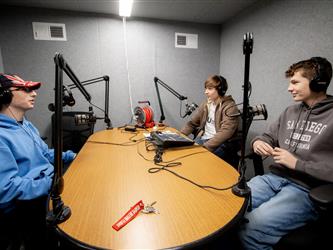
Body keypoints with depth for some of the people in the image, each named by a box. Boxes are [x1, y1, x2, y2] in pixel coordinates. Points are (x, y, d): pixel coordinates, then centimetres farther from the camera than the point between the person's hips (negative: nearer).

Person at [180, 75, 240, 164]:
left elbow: (225, 133, -21)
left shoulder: (230, 107, -10)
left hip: (221, 145, -5)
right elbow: (192, 123, 13)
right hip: (202, 139, 6)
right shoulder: (205, 104, 10)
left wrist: (205, 147, -29)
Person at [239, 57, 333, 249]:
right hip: (273, 178, 6)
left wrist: (297, 164, -15)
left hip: (307, 190, -5)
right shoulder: (291, 111, 14)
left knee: (251, 226, -26)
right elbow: (269, 137, 20)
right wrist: (258, 142, -2)